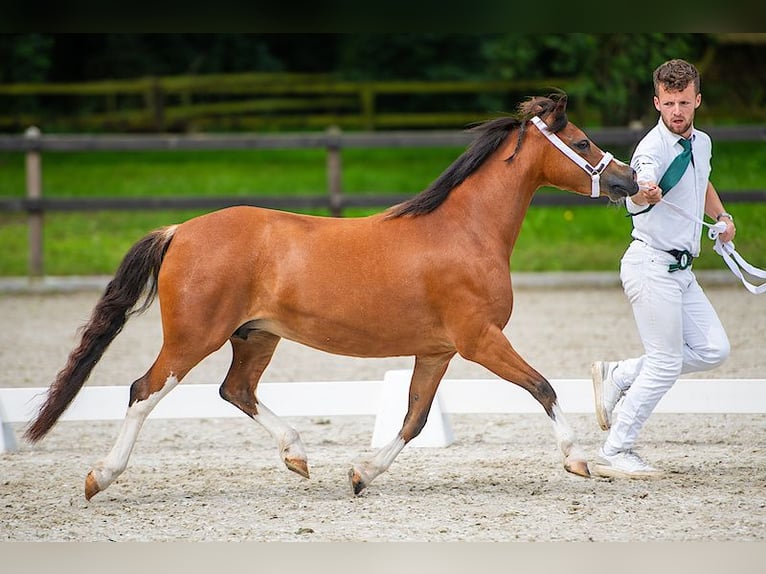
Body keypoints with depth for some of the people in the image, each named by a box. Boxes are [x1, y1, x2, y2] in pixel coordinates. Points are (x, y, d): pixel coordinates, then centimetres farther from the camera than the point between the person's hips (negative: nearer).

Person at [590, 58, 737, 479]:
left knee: (713, 350, 7)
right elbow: (637, 198, -40)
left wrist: (720, 215, 13)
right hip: (652, 266, -9)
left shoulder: (702, 143, 8)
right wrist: (644, 195, -64)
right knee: (666, 363, -7)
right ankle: (614, 454, 1)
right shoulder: (653, 148, -19)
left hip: (680, 270, 9)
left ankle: (618, 376, 16)